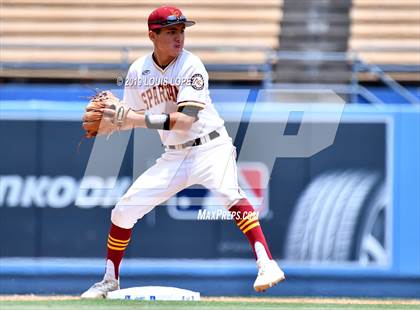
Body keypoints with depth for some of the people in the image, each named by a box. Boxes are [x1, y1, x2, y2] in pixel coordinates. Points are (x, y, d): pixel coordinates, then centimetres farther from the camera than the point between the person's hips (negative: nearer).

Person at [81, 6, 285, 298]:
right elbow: (132, 116, 12)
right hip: (174, 156, 6)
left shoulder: (191, 66, -15)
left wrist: (140, 119, -35)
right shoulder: (138, 71, 1)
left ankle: (266, 264, -42)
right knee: (124, 210, 2)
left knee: (229, 193, -35)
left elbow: (186, 119, -25)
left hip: (210, 147, -5)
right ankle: (110, 280, 22)